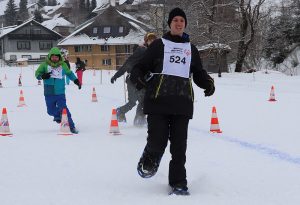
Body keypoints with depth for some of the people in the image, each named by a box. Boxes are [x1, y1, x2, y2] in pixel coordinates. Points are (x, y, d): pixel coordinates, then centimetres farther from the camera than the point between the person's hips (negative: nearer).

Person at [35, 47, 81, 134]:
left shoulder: (63, 65, 4)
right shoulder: (45, 65, -2)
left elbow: (69, 73, 21)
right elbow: (37, 73, -3)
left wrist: (76, 80, 17)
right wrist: (42, 76, -24)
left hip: (60, 93, -1)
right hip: (49, 93, 1)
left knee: (63, 109, -13)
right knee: (51, 111, 10)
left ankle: (71, 126, -5)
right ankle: (57, 115, 45)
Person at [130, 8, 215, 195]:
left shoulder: (191, 49, 20)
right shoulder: (159, 45, 9)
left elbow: (198, 73, 27)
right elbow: (142, 66, 7)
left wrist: (208, 83, 6)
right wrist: (137, 77, -14)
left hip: (182, 103, 3)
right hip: (158, 101, -3)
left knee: (179, 146, 0)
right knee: (158, 141, -9)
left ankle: (178, 182, 10)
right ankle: (149, 162, 24)